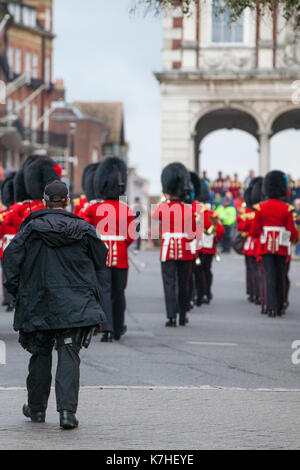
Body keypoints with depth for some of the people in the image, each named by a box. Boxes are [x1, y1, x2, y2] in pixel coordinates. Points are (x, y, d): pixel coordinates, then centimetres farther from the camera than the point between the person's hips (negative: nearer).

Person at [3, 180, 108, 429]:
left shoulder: (31, 229, -3)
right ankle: (67, 410, -16)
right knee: (69, 355, -2)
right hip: (75, 305, 0)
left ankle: (37, 408, 25)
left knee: (41, 355, 15)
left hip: (38, 305, 0)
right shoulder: (83, 229, 0)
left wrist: (15, 288, 5)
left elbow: (11, 257, -6)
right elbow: (101, 259, 10)